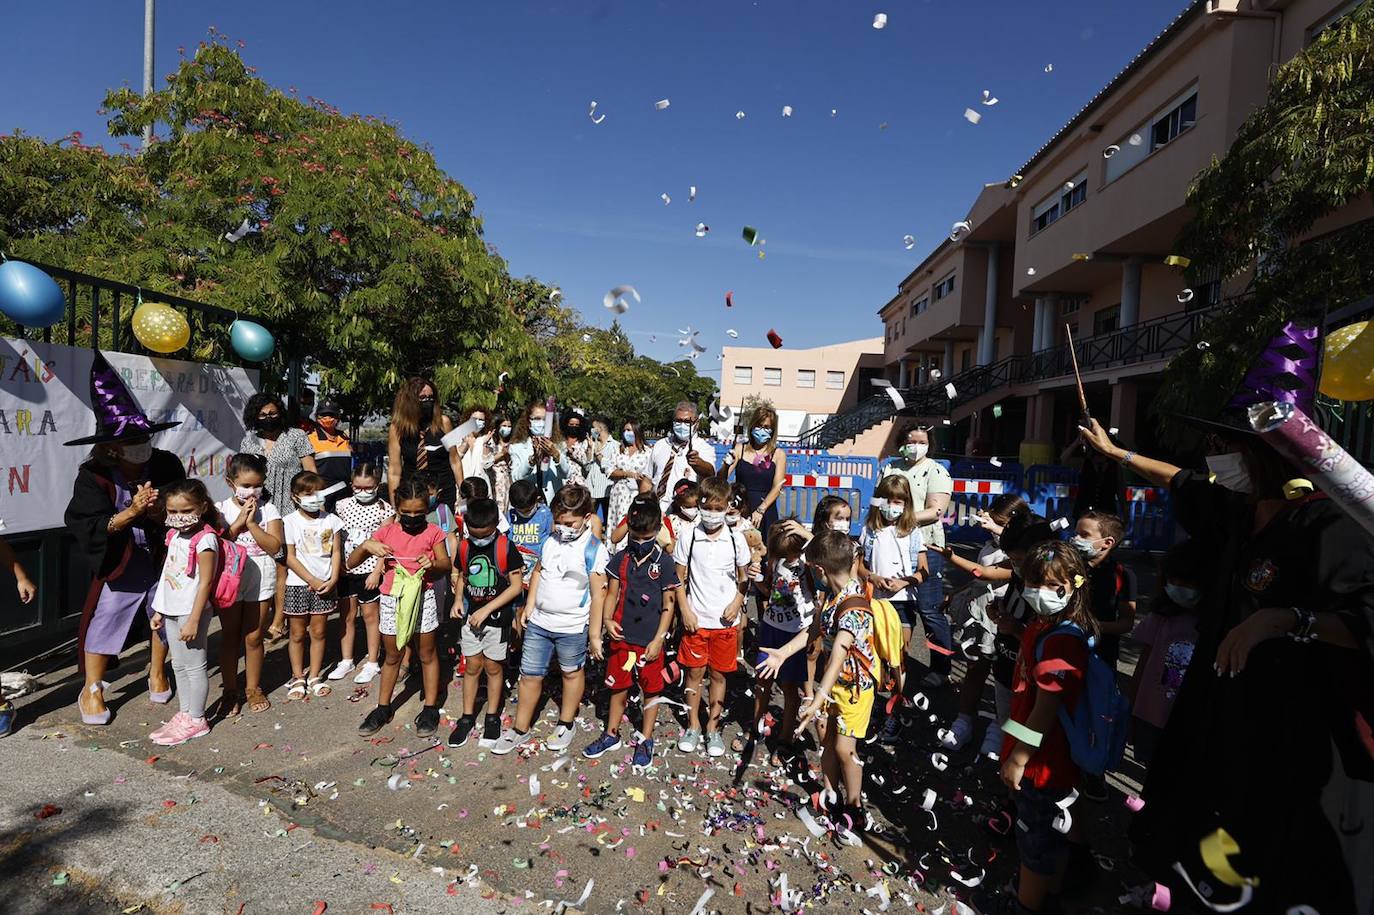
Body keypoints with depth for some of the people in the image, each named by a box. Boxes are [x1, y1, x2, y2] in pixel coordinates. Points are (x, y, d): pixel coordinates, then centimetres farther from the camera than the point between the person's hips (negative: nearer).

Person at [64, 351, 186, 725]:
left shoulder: (166, 465, -11)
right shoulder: (94, 476, -16)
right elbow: (90, 526, -22)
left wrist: (160, 512, -28)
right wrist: (132, 512, -34)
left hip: (164, 556, 3)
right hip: (120, 562, -2)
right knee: (105, 620, 3)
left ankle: (157, 673, 37)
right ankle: (92, 690, 22)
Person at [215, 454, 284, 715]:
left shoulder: (267, 509, -3)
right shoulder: (221, 509, -2)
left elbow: (274, 546, -12)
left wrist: (251, 522, -16)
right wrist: (239, 522, -17)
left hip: (260, 578, 0)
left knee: (253, 637, 9)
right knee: (229, 637, 11)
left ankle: (253, 688, 25)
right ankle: (229, 691, 24)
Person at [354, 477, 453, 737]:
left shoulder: (432, 532, -5)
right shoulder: (386, 531, -3)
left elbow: (446, 566, 1)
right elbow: (351, 563, 0)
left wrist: (434, 563, -21)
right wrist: (366, 545, -20)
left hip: (422, 598, -1)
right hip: (391, 600, 2)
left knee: (427, 654, 10)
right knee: (392, 656, 16)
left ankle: (430, 708, 23)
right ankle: (383, 708, 32)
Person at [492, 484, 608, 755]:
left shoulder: (593, 549, -17)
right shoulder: (551, 541, 1)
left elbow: (598, 594, -15)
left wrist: (595, 634, -14)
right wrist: (529, 605, 7)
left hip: (572, 627, -5)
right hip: (538, 621, 5)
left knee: (572, 673, 17)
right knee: (530, 675, 12)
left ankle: (566, 723, 37)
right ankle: (520, 728, 29)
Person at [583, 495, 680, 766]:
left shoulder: (664, 562, -10)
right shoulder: (621, 559, 0)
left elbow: (669, 604, -8)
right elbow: (612, 594, 6)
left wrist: (658, 639, -11)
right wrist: (607, 619, -12)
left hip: (650, 640, -3)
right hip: (622, 636, 3)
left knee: (650, 690, 12)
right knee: (619, 687, 16)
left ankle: (645, 741, 29)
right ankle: (611, 735, 35)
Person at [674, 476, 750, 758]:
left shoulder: (736, 539, -3)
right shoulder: (688, 537, -5)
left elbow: (744, 578, 7)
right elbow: (680, 578, 0)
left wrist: (737, 603, -7)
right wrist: (686, 611, -7)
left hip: (726, 620, 1)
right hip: (696, 619, 0)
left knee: (719, 674, 11)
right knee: (694, 673, 9)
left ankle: (713, 728, 26)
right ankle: (693, 726, 27)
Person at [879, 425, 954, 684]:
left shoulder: (936, 471, -2)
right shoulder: (890, 468, 13)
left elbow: (935, 511, -11)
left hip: (925, 548, -5)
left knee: (930, 611, -2)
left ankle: (941, 669, 13)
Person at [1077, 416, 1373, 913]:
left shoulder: (1327, 523, -21)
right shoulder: (1241, 511, 1)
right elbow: (1183, 482, 19)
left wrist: (1285, 619, -39)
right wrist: (1115, 451, 27)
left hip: (1278, 718, -7)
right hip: (1214, 702, 7)